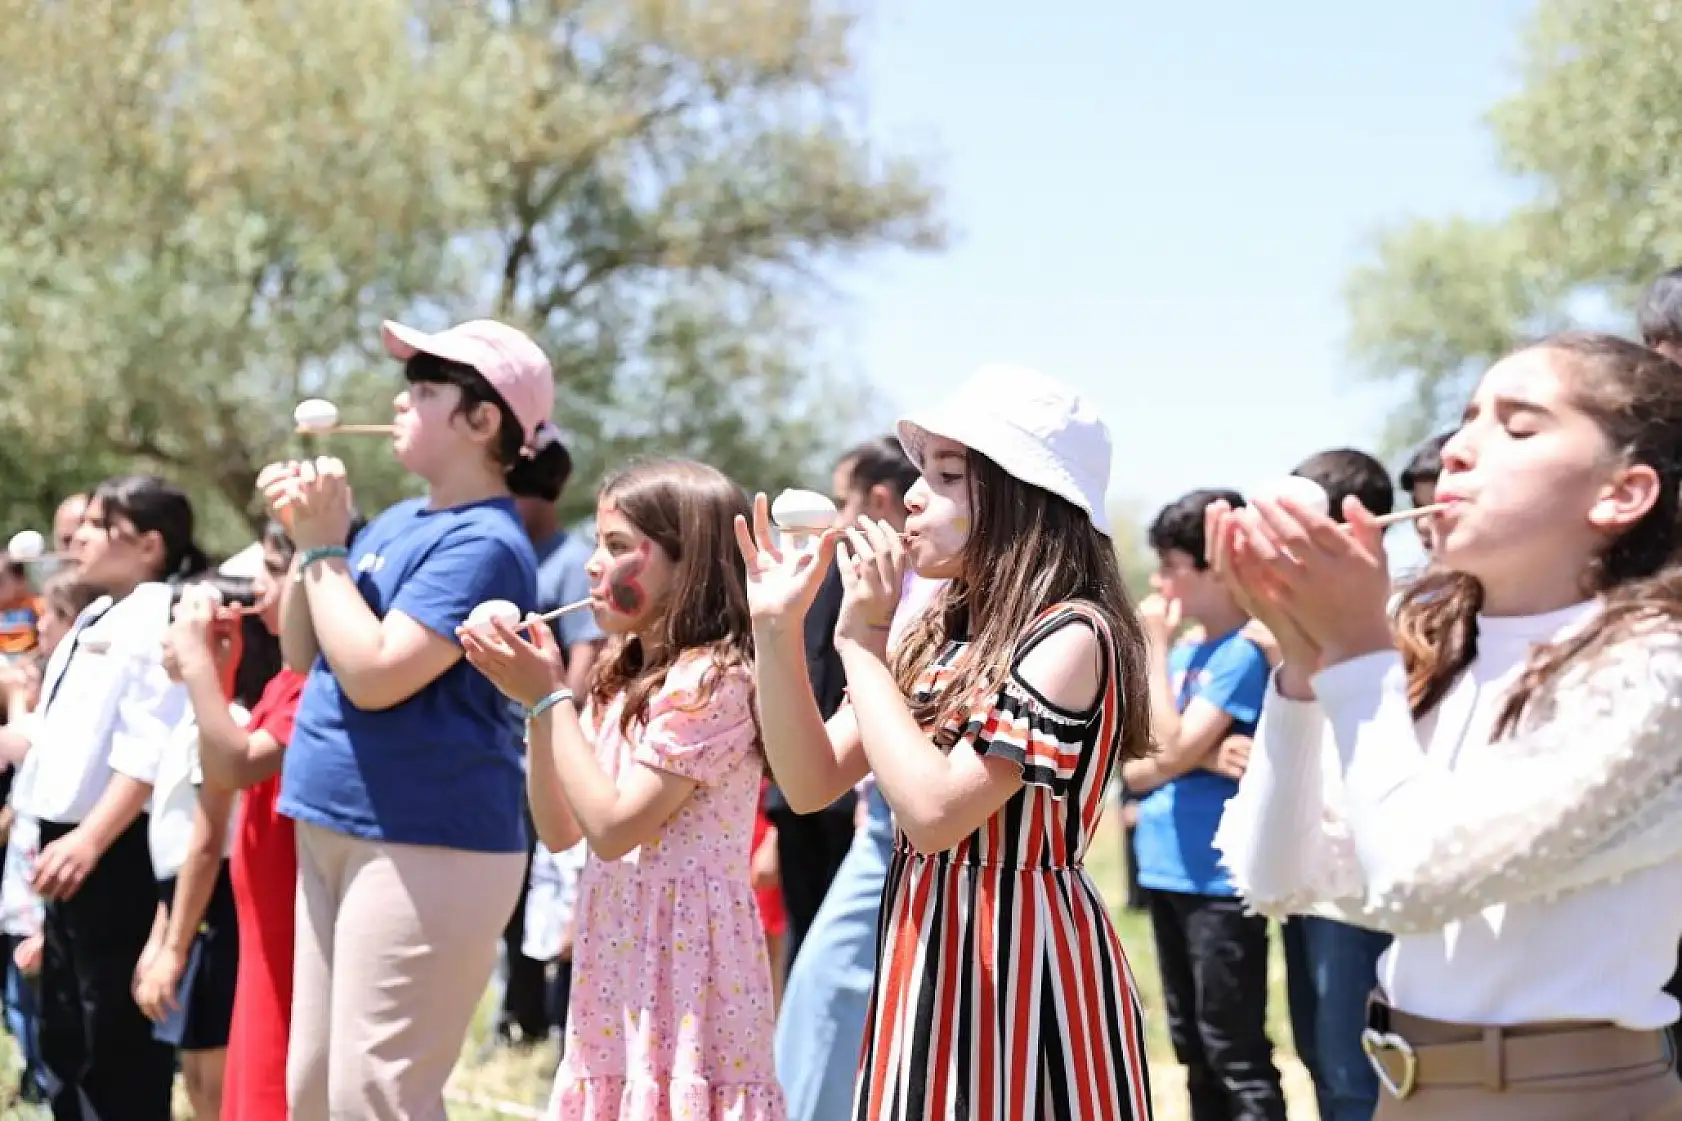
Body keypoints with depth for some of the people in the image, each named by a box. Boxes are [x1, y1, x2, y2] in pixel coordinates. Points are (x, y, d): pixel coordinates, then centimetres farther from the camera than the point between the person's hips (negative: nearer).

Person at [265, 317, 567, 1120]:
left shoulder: (483, 543, -15)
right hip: (334, 832, 10)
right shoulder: (398, 521, 13)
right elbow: (303, 654, 15)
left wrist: (325, 548, -13)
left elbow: (373, 674, -22)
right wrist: (307, 539, 2)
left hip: (424, 847, -10)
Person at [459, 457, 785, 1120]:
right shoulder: (625, 680, 13)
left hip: (678, 962, -8)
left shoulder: (712, 679, -14)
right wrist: (535, 700, 1)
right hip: (619, 970, 8)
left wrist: (549, 698, -12)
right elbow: (560, 832, 11)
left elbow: (613, 829, -18)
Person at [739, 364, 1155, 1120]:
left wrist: (862, 638, -16)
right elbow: (811, 783, 8)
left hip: (1018, 970, -8)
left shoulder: (1070, 636, -16)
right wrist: (778, 629, -3)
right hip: (926, 965, 8)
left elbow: (934, 812, -24)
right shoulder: (941, 636, 9)